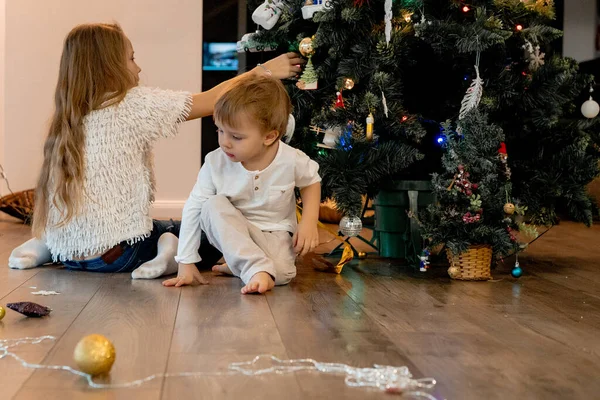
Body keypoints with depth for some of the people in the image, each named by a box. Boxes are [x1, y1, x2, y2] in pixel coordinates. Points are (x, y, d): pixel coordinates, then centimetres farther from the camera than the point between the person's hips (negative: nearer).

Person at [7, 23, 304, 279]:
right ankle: (170, 252, -11)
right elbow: (211, 102, -5)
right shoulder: (134, 104, -10)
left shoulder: (68, 116, 7)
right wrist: (261, 73, 6)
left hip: (65, 251, 5)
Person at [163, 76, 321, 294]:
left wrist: (309, 222, -9)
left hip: (275, 234, -1)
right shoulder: (216, 162, -19)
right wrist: (186, 263, -17)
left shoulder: (292, 160, -19)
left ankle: (237, 264, -2)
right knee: (213, 206, -29)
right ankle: (255, 269, -34)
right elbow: (193, 209, -16)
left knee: (281, 272, -31)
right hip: (232, 234, 1)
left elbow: (311, 180, 4)